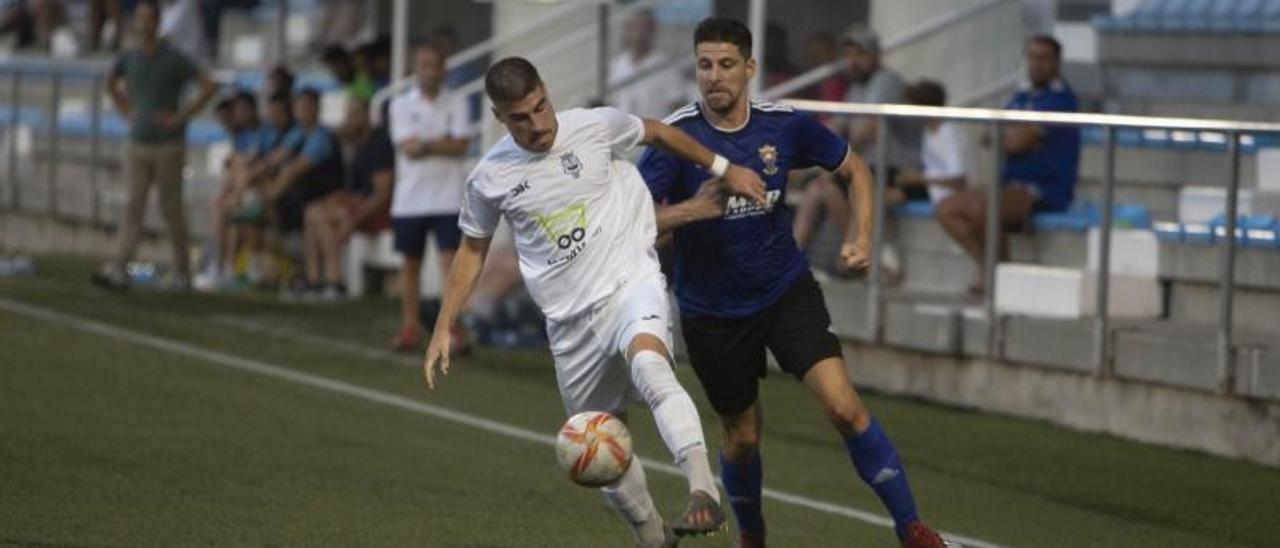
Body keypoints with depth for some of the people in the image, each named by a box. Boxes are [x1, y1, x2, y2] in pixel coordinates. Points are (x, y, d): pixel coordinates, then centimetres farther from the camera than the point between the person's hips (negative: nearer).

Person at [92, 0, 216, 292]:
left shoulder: (175, 59, -10)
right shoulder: (129, 59, 5)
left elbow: (209, 87, -13)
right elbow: (111, 84, 27)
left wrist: (181, 117, -14)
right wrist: (127, 112, 12)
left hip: (169, 145, -4)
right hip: (138, 144, 4)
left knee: (171, 208, 3)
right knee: (134, 206, -4)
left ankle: (182, 271, 18)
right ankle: (117, 271, -15)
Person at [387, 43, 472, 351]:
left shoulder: (456, 104, 4)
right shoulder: (401, 105, 3)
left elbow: (462, 146, -8)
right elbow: (408, 148, -9)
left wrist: (425, 144, -11)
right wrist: (444, 143, -8)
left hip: (447, 198, -1)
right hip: (410, 198, 1)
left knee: (451, 261, -9)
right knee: (411, 264, 8)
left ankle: (452, 326, -10)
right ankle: (410, 327, 16)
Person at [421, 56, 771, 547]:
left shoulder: (594, 127, -4)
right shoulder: (489, 179, 0)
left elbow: (658, 134, 16)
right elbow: (472, 250, 16)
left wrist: (723, 168, 21)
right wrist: (442, 329, 13)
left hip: (631, 284, -3)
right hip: (570, 319, 3)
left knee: (647, 362, -36)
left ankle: (704, 492, -46)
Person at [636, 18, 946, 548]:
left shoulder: (785, 126, -10)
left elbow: (854, 169, 8)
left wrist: (860, 235, -6)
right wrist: (689, 211, -36)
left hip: (787, 291, 0)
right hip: (712, 312, 0)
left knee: (844, 406, -16)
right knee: (742, 438, 12)